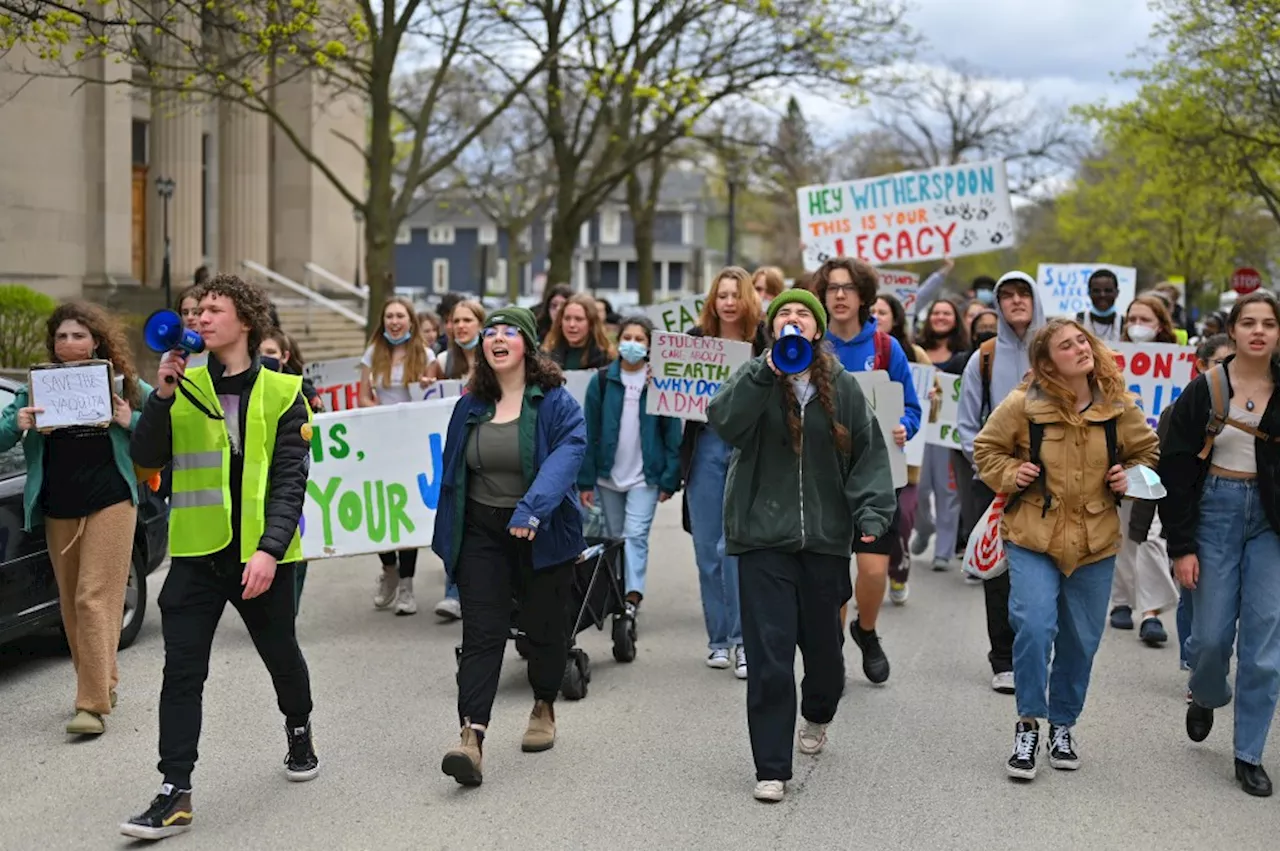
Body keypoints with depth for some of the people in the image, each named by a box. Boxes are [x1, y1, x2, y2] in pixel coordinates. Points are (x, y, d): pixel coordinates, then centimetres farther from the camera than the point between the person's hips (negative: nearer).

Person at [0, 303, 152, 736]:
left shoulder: (123, 385, 2)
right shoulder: (37, 387, 8)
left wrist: (131, 422, -11)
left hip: (110, 504, -4)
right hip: (58, 509, 4)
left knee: (95, 600, -11)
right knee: (71, 604, 11)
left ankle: (94, 704, -12)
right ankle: (102, 683, 26)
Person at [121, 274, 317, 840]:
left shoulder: (281, 392, -3)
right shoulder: (184, 387, 3)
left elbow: (290, 480, -8)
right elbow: (147, 458, -4)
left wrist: (270, 549, -19)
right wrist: (161, 396, -16)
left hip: (262, 553, -1)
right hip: (197, 552, 1)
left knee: (281, 655, 18)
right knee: (181, 672, -6)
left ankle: (299, 734, 46)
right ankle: (175, 795, -3)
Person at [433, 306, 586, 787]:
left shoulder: (555, 403, -7)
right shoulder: (471, 407, 6)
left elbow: (567, 453, -23)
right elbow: (453, 472, 13)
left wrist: (531, 509, -38)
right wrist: (447, 538, 13)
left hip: (541, 535, -2)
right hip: (481, 533, 2)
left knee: (544, 629, 12)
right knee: (482, 633, -9)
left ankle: (544, 707, 38)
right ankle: (472, 736, -18)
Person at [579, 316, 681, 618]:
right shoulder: (602, 381, 1)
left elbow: (672, 433, -2)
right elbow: (589, 433, 0)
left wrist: (669, 480, -7)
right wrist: (585, 481, -4)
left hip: (645, 476, -2)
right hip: (608, 475, 3)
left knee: (636, 535, -13)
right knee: (616, 537, 11)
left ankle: (633, 598, -20)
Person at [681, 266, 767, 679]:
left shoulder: (765, 341, -2)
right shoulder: (695, 338, 6)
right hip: (706, 447, 3)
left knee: (735, 545, -9)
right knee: (707, 548, 7)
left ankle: (742, 640, 1)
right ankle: (718, 639, 20)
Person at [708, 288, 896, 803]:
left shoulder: (843, 388, 5)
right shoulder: (753, 381, 1)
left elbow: (869, 453, 4)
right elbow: (723, 422, -18)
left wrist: (871, 511, -9)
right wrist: (767, 373, -26)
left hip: (825, 538, 2)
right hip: (763, 538, -2)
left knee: (823, 645, 15)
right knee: (769, 657, -6)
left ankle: (817, 715, 48)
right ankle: (771, 769, 4)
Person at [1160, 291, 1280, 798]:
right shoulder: (1204, 391, -3)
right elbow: (1176, 470, -3)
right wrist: (1181, 546, -7)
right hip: (1215, 513, -1)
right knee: (1211, 636, 1)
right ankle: (1207, 697, 37)